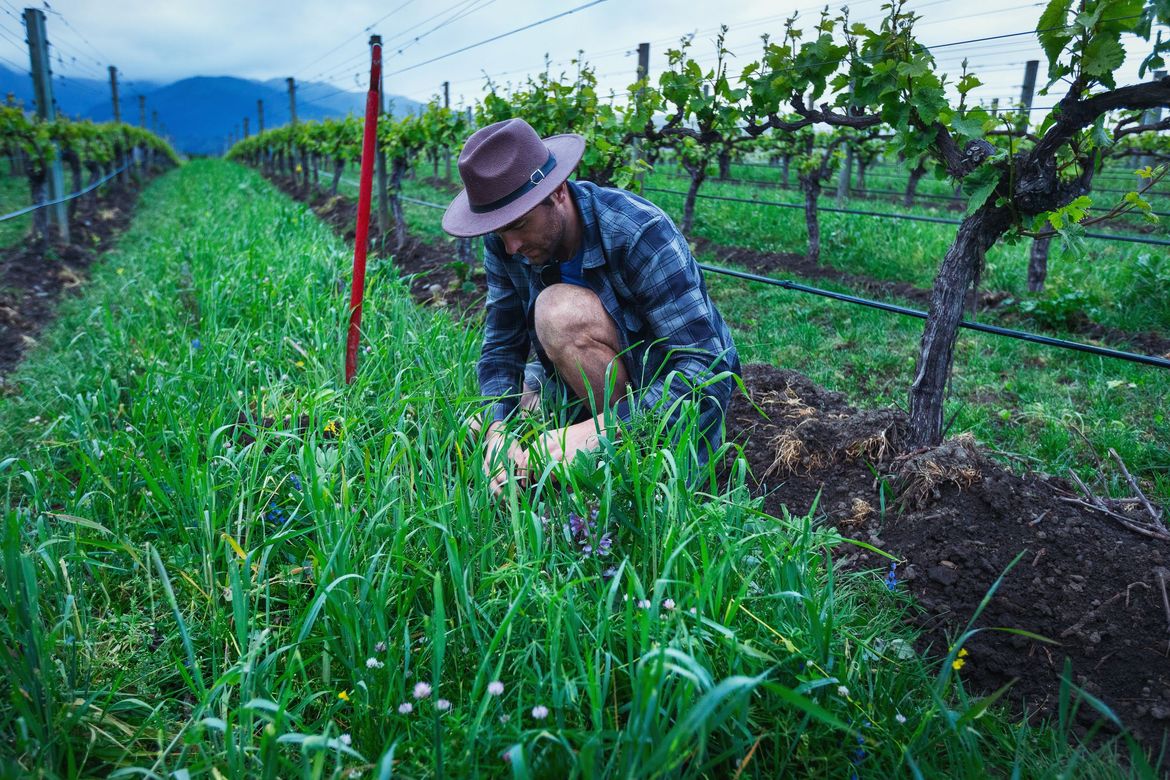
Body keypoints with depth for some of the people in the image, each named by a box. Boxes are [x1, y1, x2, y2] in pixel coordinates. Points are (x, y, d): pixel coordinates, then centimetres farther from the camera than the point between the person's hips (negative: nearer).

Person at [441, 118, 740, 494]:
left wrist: (598, 431, -41)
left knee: (561, 311, -30)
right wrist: (497, 430, -25)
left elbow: (703, 366, -32)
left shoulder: (641, 232, -29)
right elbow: (501, 346, -6)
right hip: (595, 390, 6)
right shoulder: (505, 242, -11)